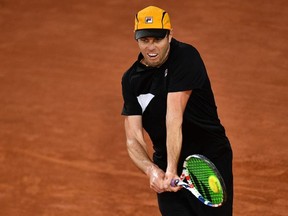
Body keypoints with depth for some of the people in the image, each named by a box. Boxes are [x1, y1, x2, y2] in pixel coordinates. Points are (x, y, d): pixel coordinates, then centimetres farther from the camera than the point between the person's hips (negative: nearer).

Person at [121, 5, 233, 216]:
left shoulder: (185, 57, -14)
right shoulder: (131, 79, 1)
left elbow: (174, 118, -25)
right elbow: (134, 140, -5)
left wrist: (171, 169, -33)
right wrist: (152, 171, -26)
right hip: (166, 167, 4)